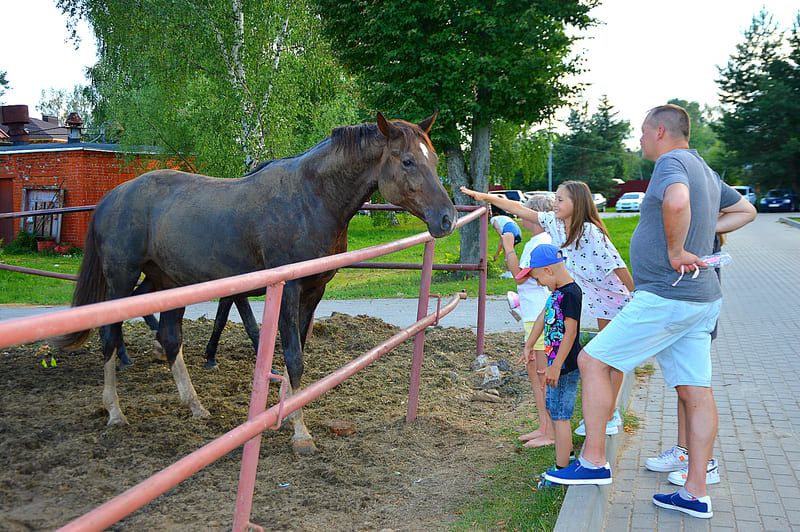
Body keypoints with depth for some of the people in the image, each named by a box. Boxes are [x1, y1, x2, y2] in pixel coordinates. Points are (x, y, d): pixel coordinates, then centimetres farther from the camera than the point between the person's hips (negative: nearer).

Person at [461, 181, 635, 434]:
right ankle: (610, 412, 23)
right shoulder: (554, 223, -5)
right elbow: (520, 210, -1)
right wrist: (486, 197, -3)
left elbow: (618, 266, -24)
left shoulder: (591, 233, -27)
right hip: (598, 300, 8)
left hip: (617, 300, -8)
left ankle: (608, 418, 8)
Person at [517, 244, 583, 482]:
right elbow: (543, 317, 22)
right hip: (557, 362, 10)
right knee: (552, 409, 20)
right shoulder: (558, 291, 10)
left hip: (565, 365, -10)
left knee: (560, 416, -4)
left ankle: (561, 469, 4)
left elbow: (570, 332, -23)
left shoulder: (571, 293, -20)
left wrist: (556, 366, -23)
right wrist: (529, 345, 29)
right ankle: (566, 455, 33)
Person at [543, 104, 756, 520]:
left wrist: (675, 250, -21)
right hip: (701, 299, 10)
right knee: (695, 390, 9)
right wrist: (704, 231, 18)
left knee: (593, 361, -1)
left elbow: (677, 202, -36)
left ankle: (593, 461, 3)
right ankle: (696, 494, 14)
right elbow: (746, 210, 32)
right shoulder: (706, 171, 18)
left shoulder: (671, 162, -12)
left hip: (666, 296, -10)